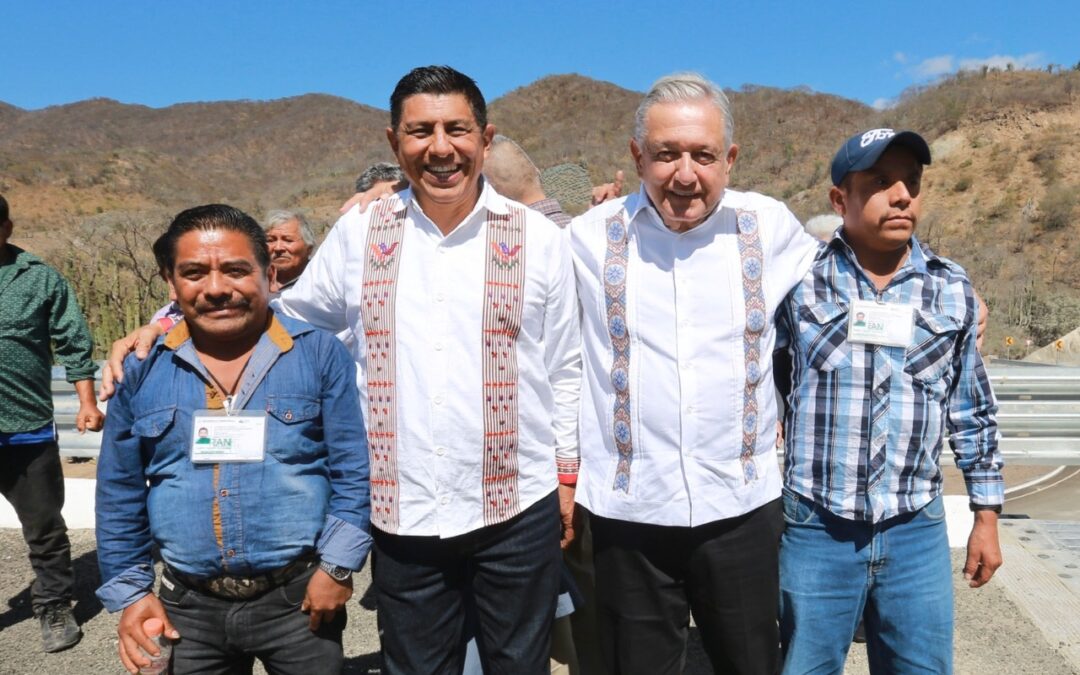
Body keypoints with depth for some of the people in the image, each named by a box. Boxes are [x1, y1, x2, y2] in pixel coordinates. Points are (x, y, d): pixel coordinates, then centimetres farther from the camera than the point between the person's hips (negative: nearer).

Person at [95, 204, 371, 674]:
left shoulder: (319, 353, -7)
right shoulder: (142, 368, 0)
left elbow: (351, 471, -5)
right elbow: (120, 492, 8)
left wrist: (338, 565, -9)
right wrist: (129, 589, 6)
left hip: (300, 598, -2)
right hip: (190, 608, 3)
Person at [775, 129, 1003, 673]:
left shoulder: (952, 290, 4)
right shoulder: (799, 279, -4)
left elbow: (973, 412, 11)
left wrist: (987, 515, 12)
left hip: (918, 533, 2)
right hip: (815, 531, -2)